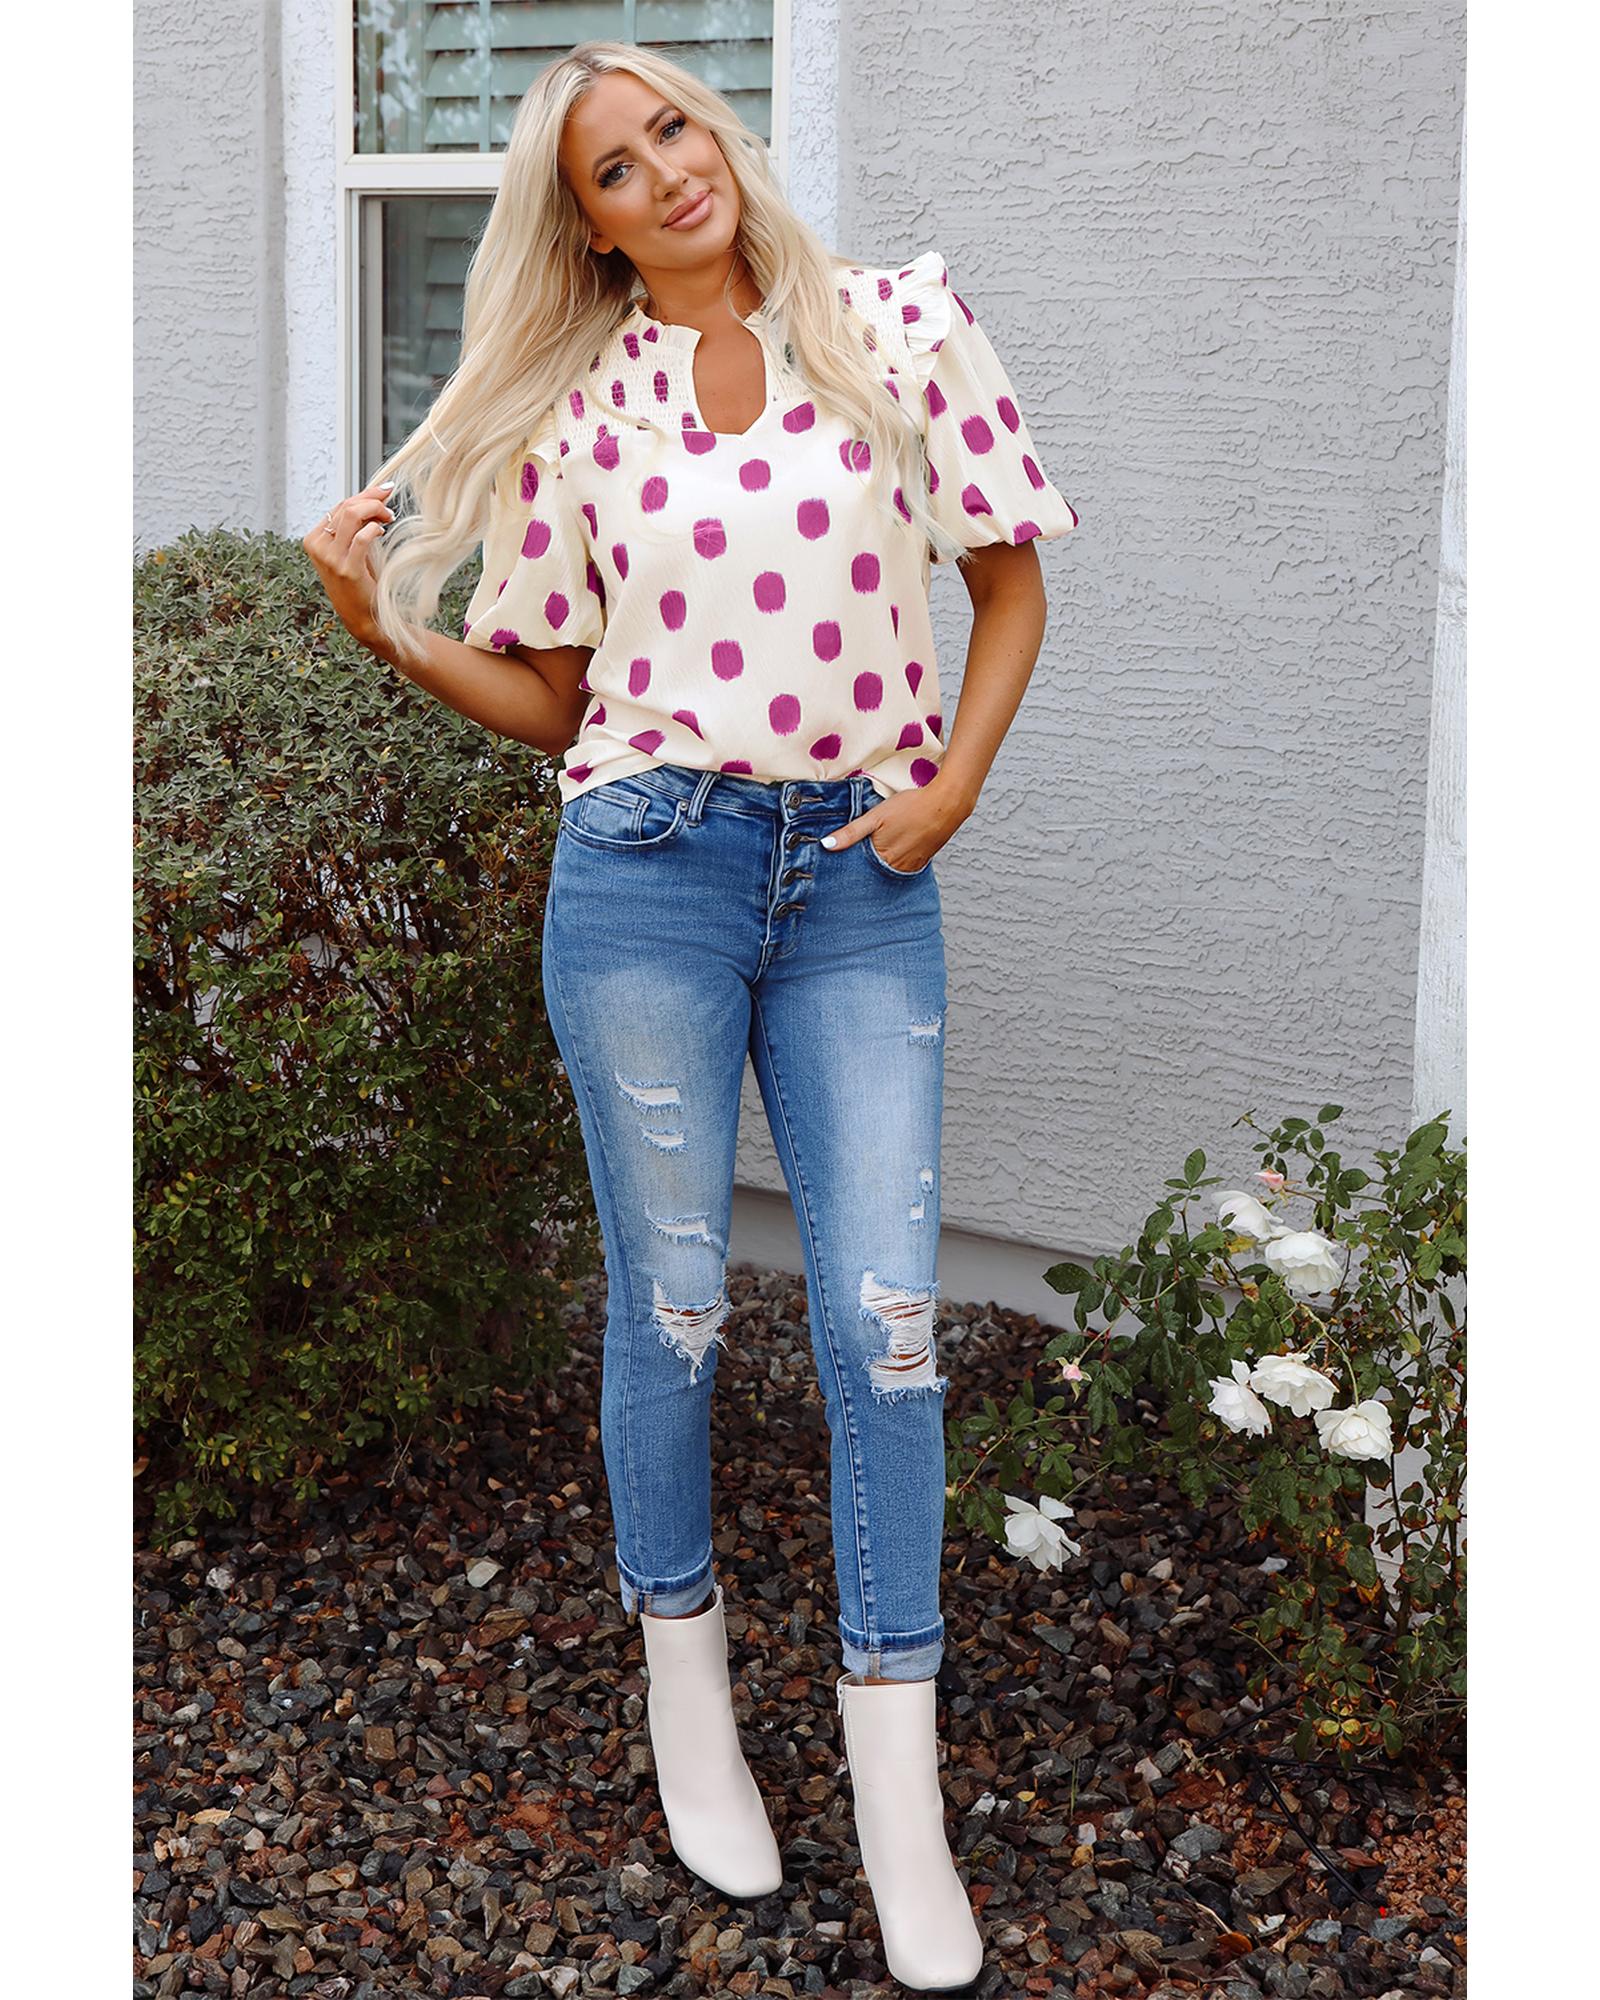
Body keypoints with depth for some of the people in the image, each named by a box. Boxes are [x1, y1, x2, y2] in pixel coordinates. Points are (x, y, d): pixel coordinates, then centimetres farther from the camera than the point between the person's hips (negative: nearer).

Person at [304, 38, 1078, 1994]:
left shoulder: (897, 325, 3)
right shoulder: (572, 408, 5)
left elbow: (1010, 581, 9)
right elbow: (552, 697, 9)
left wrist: (953, 779, -3)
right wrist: (388, 627, -6)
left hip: (862, 882, 0)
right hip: (646, 872, 0)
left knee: (884, 1318, -2)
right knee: (672, 1303, 7)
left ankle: (899, 1796, 9)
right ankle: (685, 1696, 27)